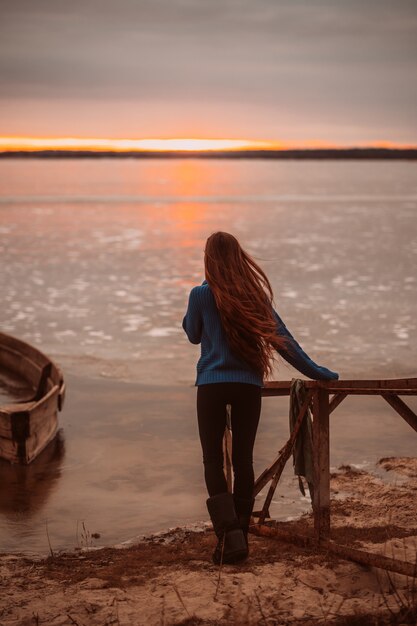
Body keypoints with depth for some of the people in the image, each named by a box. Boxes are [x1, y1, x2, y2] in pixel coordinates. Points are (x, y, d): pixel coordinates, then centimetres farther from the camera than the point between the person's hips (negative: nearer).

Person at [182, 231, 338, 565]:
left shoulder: (201, 295, -4)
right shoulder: (256, 294, 5)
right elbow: (282, 338, 4)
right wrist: (316, 372, 8)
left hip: (212, 385, -3)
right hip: (249, 385, 3)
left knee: (213, 462, 2)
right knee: (243, 460, 11)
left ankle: (229, 534, -14)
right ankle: (240, 537, 15)